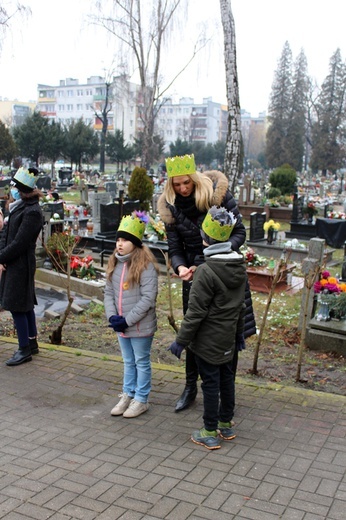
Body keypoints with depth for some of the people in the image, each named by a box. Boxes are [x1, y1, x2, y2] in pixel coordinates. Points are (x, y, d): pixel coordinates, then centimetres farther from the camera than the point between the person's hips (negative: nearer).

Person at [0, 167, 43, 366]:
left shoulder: (32, 212, -18)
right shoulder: (19, 207, 10)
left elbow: (19, 243, -20)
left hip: (21, 265, -9)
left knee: (17, 306, -3)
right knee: (26, 305, 17)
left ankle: (24, 350, 7)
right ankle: (32, 343, 30)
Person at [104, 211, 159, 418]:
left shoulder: (146, 265, -18)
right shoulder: (115, 263, 4)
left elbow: (148, 298, -21)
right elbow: (109, 292, 6)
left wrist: (127, 320, -21)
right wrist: (112, 316, -9)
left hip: (141, 326, -6)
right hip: (121, 326, 7)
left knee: (142, 362, 10)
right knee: (129, 362, 21)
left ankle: (141, 400, 23)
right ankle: (128, 395, 35)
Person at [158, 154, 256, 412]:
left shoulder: (218, 192, -14)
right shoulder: (170, 207, -5)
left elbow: (240, 232, -10)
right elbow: (175, 248, -1)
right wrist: (181, 268, -23)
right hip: (195, 274, 2)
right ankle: (191, 387, 29)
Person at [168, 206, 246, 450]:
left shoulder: (207, 271, -24)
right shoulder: (240, 267, 1)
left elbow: (196, 311, -21)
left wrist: (181, 340, -12)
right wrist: (239, 332, 24)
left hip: (208, 340, -7)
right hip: (228, 339, 8)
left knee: (211, 384, 3)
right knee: (227, 379, 18)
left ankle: (211, 433, 15)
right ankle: (226, 425, 33)